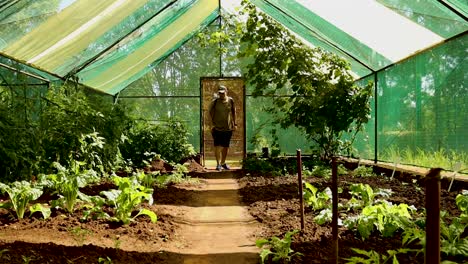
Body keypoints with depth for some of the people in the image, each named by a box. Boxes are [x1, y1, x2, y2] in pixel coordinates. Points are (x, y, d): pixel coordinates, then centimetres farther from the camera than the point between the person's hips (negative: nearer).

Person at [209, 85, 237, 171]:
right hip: (217, 128, -2)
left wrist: (234, 124, 12)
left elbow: (233, 112, 13)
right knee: (218, 147, -10)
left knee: (226, 147, 11)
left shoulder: (231, 101, 1)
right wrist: (213, 124, -1)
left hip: (228, 128, 3)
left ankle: (223, 163, 26)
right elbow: (211, 113, 5)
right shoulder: (215, 102, -5)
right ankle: (218, 164, -2)